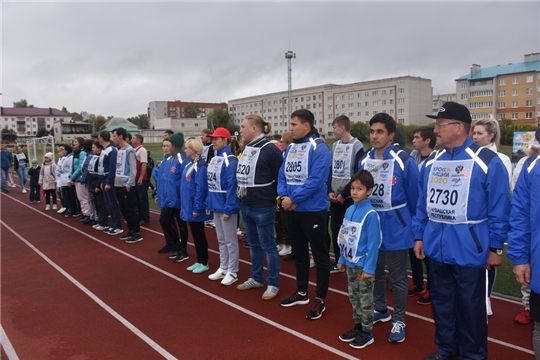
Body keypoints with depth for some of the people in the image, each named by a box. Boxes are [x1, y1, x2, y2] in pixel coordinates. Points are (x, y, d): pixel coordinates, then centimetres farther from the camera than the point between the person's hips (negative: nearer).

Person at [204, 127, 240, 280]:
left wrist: (228, 209, -22)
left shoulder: (230, 160, -16)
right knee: (221, 240, 17)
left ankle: (232, 272, 14)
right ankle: (223, 268, 29)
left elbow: (232, 186, -20)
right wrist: (209, 204, 11)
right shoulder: (213, 159, 11)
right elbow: (211, 184, 13)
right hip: (216, 206, 9)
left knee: (230, 240, 3)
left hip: (226, 207, -8)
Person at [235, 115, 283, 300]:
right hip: (245, 206, 8)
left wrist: (274, 196, -4)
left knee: (268, 245, 3)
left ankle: (273, 284, 15)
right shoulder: (246, 148, 10)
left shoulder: (270, 149, -15)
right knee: (253, 244, 18)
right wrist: (241, 193, 14)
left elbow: (281, 177, -12)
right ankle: (256, 278, 33)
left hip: (263, 207, -8)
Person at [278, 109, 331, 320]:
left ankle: (320, 300, 16)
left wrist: (293, 198, -18)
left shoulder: (319, 148, -15)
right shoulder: (290, 148, 10)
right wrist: (283, 196, -10)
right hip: (291, 210, 8)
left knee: (320, 255, 5)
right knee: (299, 252, 19)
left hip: (312, 210, -8)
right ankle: (302, 292, 35)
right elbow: (282, 175, 9)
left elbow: (316, 180, -23)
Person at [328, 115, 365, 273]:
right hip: (334, 197, 6)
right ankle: (338, 261, 23)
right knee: (335, 229, 11)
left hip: (349, 197, -6)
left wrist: (344, 194, -13)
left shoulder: (357, 146, -9)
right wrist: (330, 191, 0)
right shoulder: (335, 145, 11)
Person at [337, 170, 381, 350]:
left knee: (365, 299, 7)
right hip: (350, 263, 7)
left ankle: (367, 332, 21)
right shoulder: (349, 210, 3)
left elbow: (373, 243, -17)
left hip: (363, 265, -7)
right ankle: (357, 326, 34)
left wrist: (369, 268, -18)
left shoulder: (370, 214, -18)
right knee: (353, 297, 19)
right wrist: (342, 259, 12)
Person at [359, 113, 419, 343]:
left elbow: (414, 197, -8)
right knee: (374, 272, 19)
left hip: (395, 226, -5)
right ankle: (381, 310, 39)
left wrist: (414, 226, -2)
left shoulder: (404, 161, -15)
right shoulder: (364, 161, 1)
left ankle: (398, 320, 23)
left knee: (397, 276, 7)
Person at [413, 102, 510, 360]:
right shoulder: (431, 162, 5)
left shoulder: (487, 162, -11)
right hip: (436, 247, 5)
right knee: (441, 300, 17)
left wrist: (495, 247, -9)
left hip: (469, 249, -5)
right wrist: (419, 236, 8)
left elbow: (499, 209, -10)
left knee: (470, 305, 10)